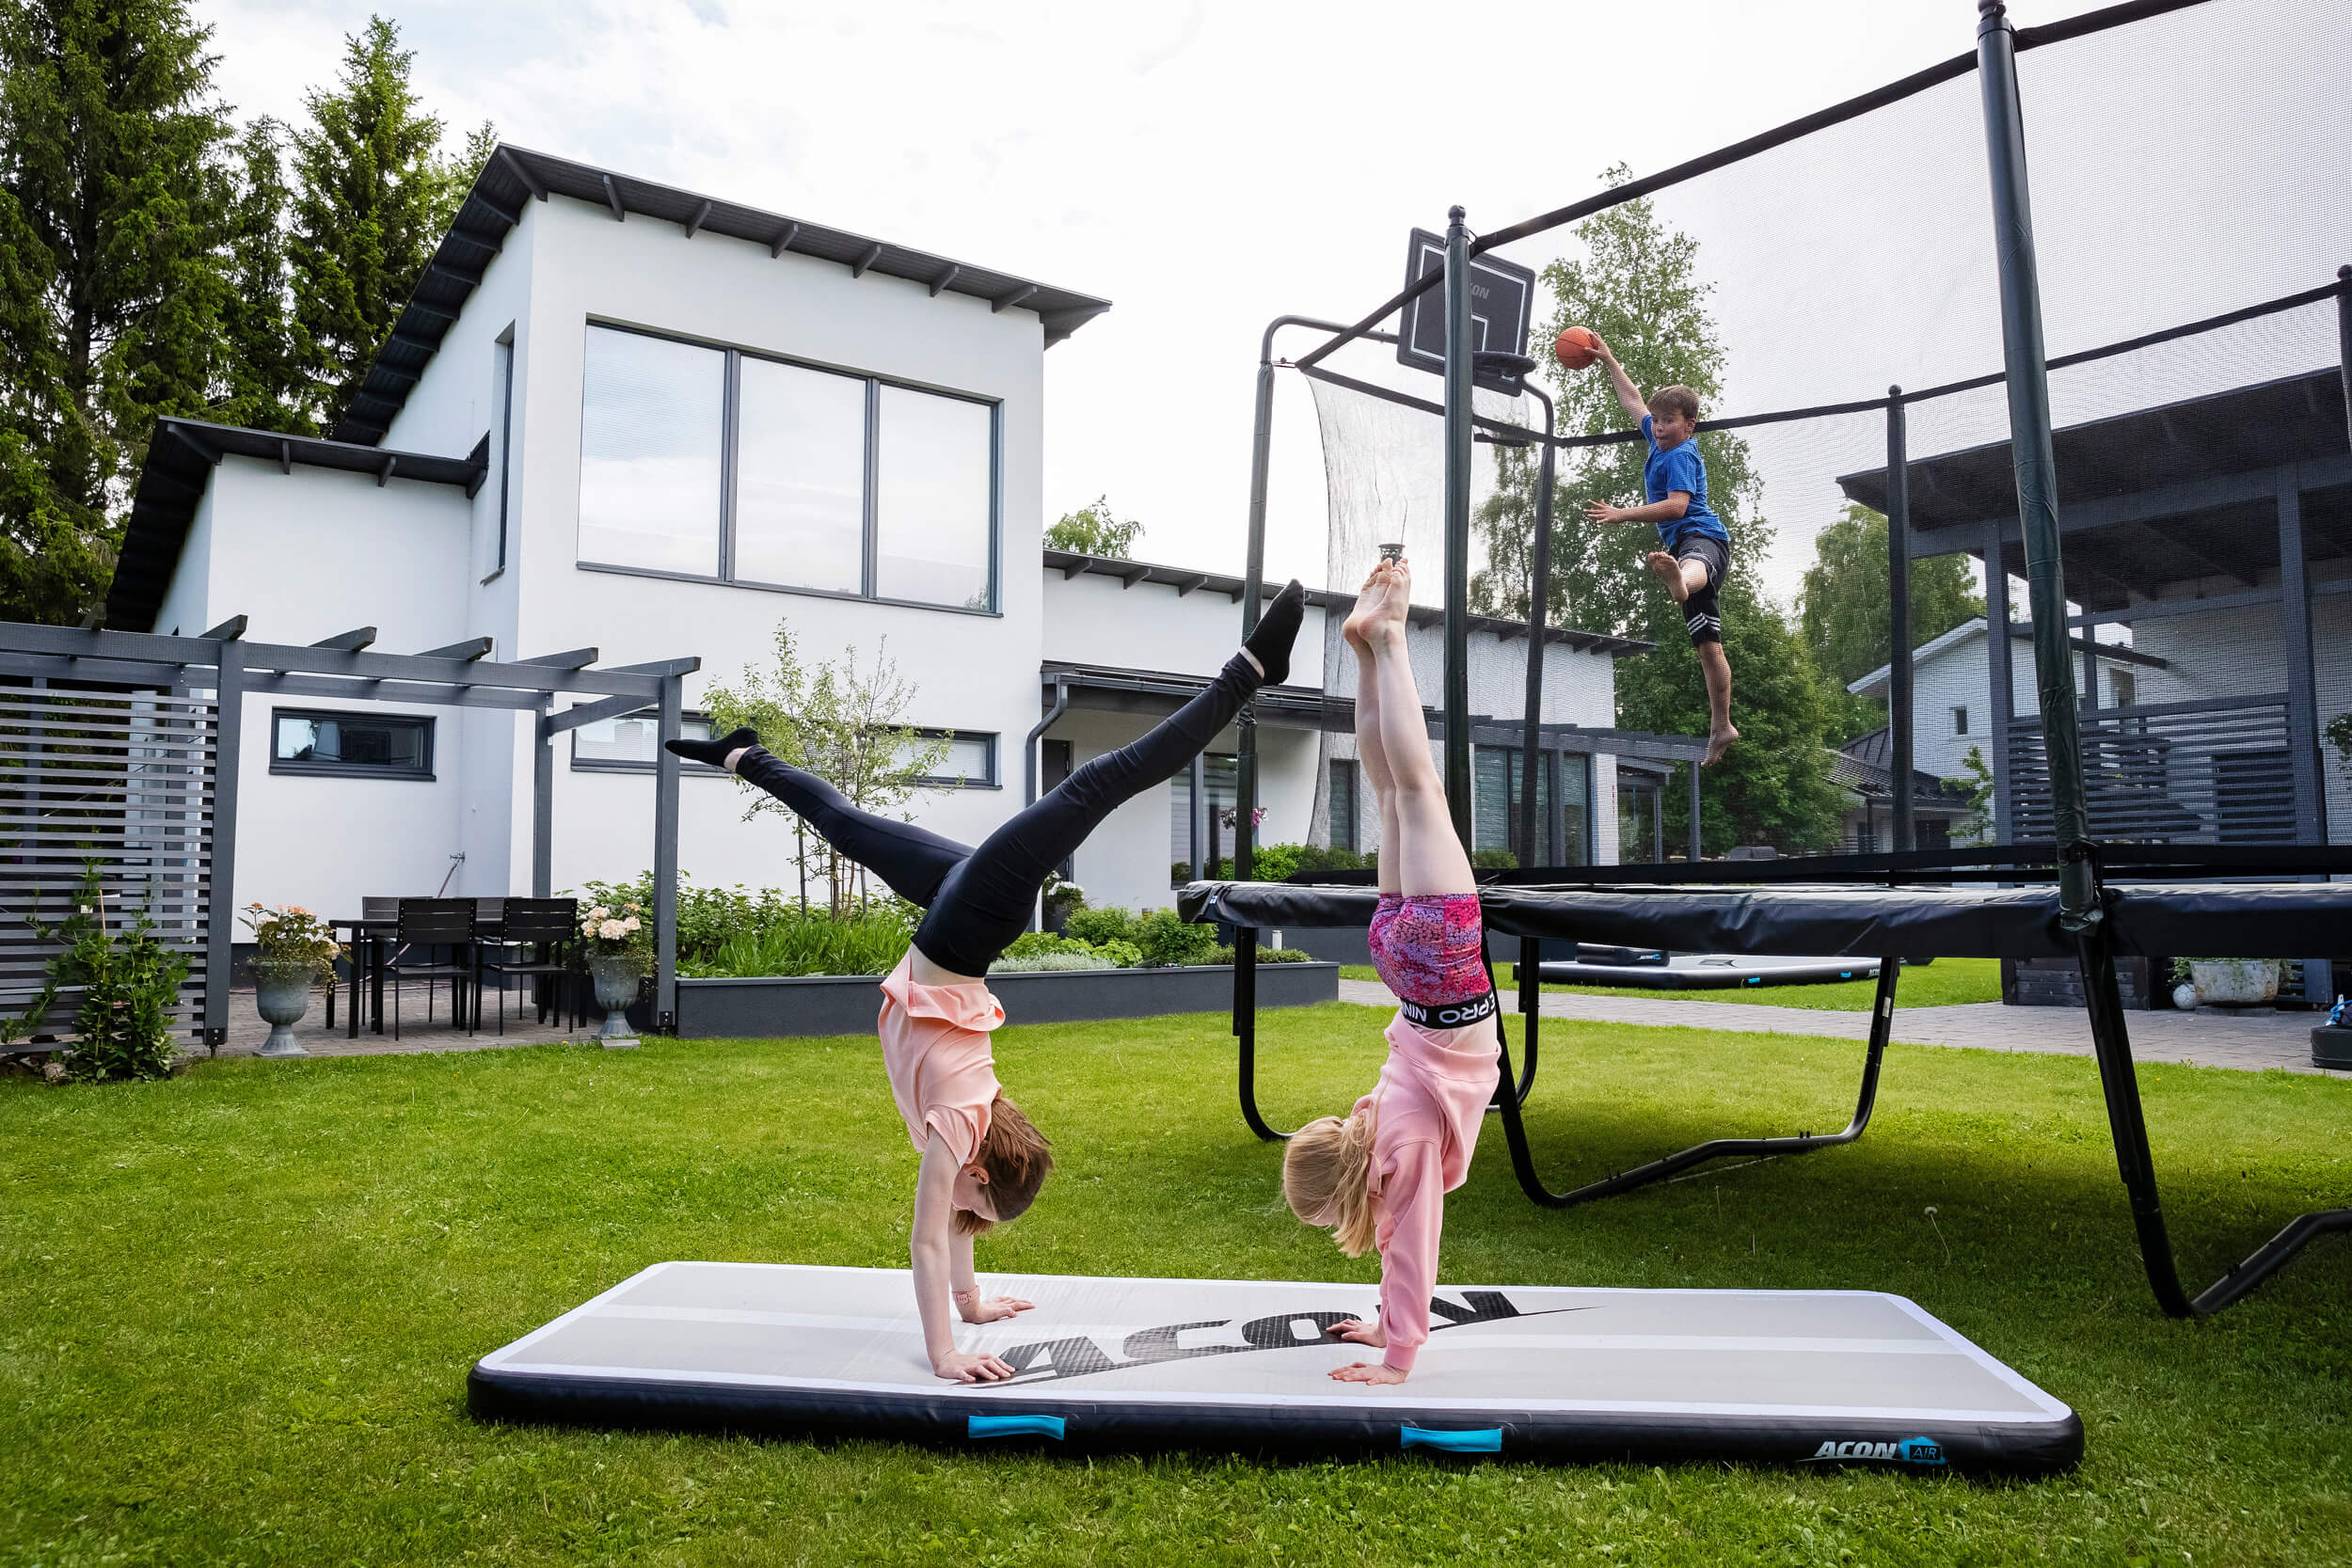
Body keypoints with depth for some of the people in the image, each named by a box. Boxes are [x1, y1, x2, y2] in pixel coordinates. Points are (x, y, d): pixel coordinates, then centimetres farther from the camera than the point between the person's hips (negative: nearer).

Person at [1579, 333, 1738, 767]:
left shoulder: (1681, 454, -8)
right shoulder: (1660, 440, 18)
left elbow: (1677, 505, -23)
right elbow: (1633, 401, 33)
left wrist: (1621, 514, -25)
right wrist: (1608, 360, 34)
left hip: (1702, 537, -10)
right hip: (1682, 543, 10)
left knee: (1692, 566, -50)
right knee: (1707, 645, 11)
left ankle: (1678, 581, -89)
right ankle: (1721, 728, 16)